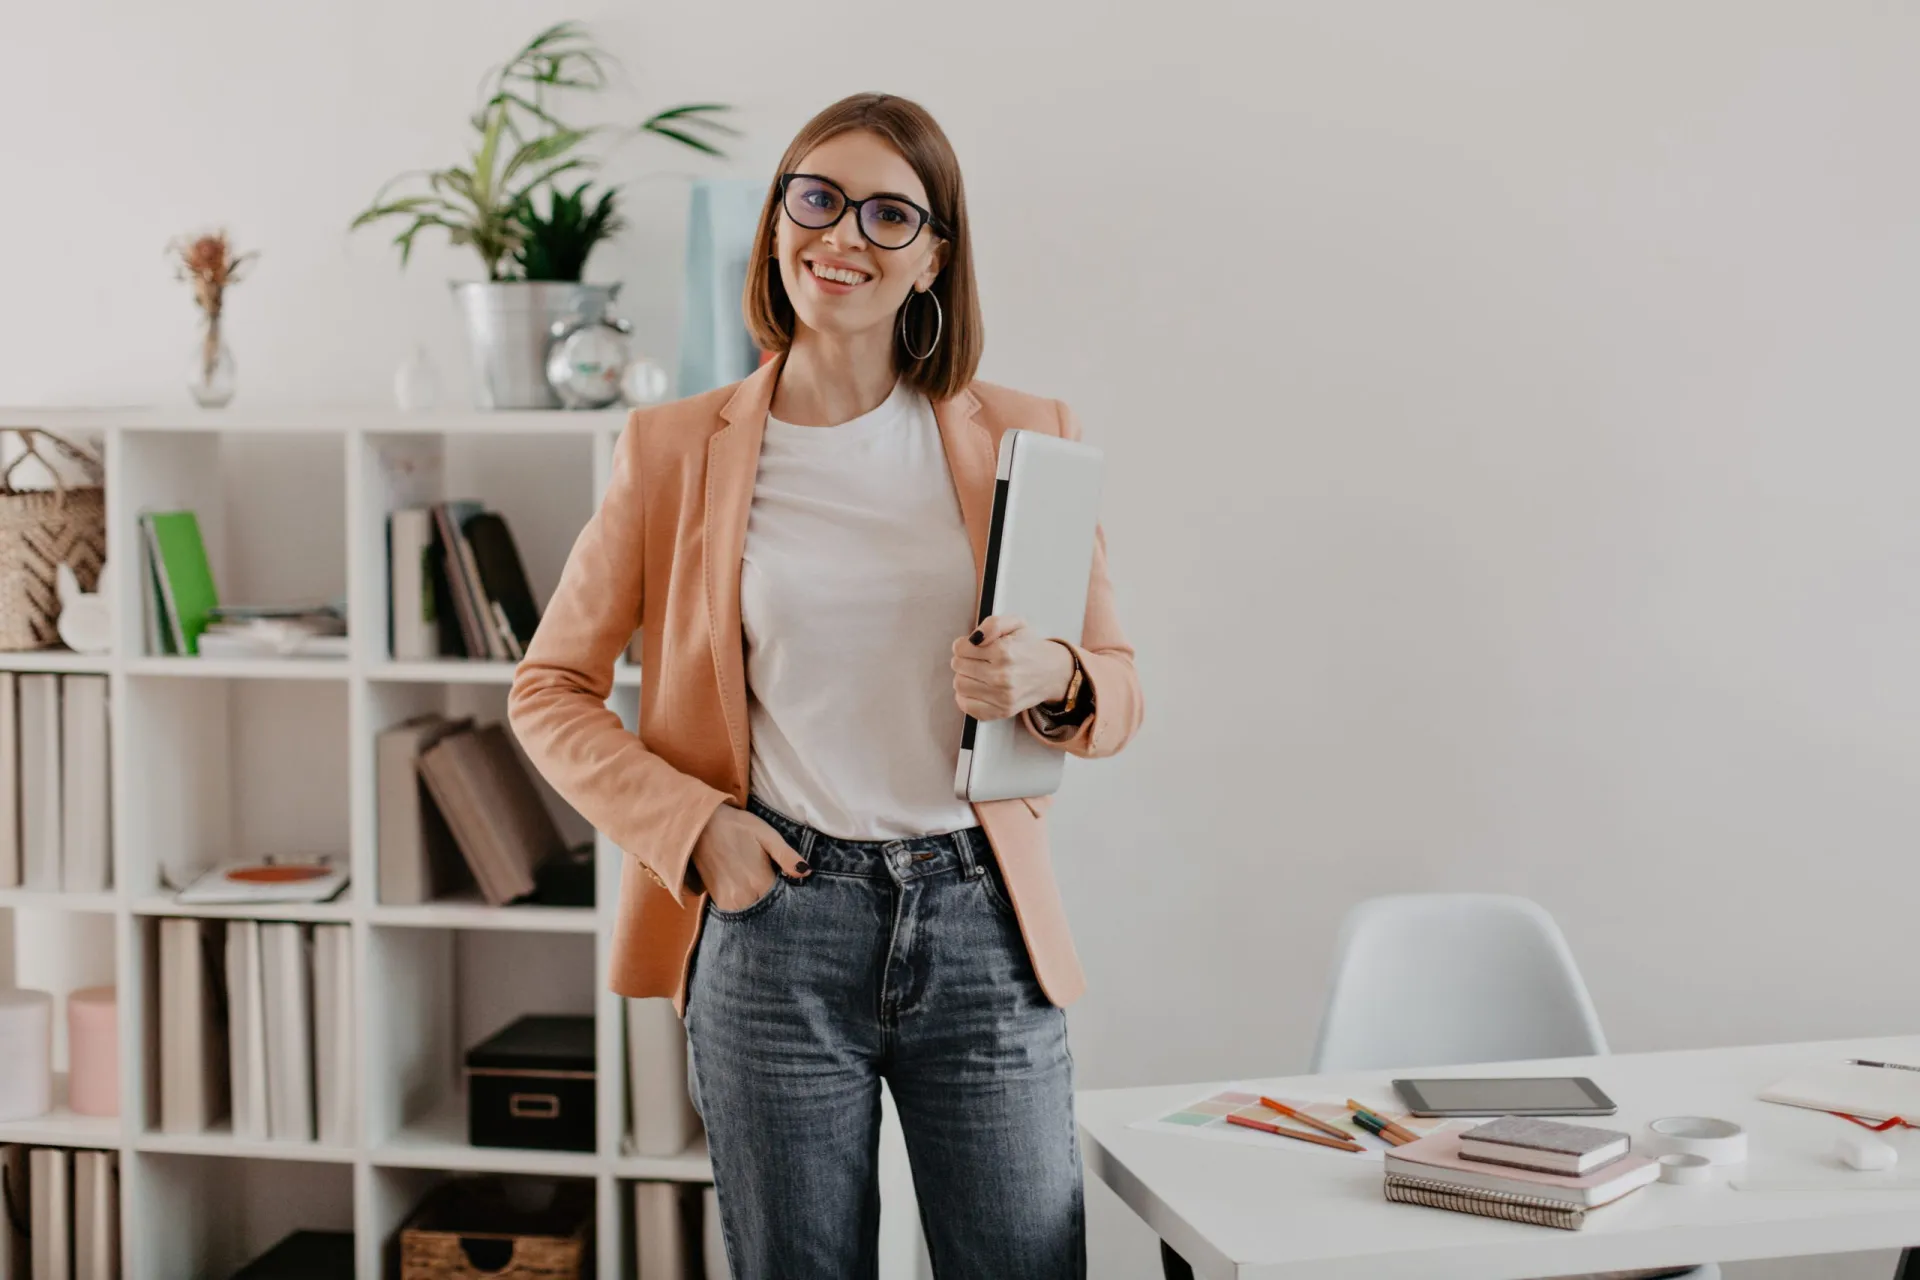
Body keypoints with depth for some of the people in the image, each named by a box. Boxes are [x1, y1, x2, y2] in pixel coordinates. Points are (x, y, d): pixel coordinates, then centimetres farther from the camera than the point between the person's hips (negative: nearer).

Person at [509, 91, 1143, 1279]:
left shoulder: (1023, 437, 5)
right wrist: (692, 826, -5)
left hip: (982, 919, 1)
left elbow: (1120, 686, 10)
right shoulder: (676, 448, 4)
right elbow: (550, 689, 9)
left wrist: (1050, 680, -13)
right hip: (775, 925, 0)